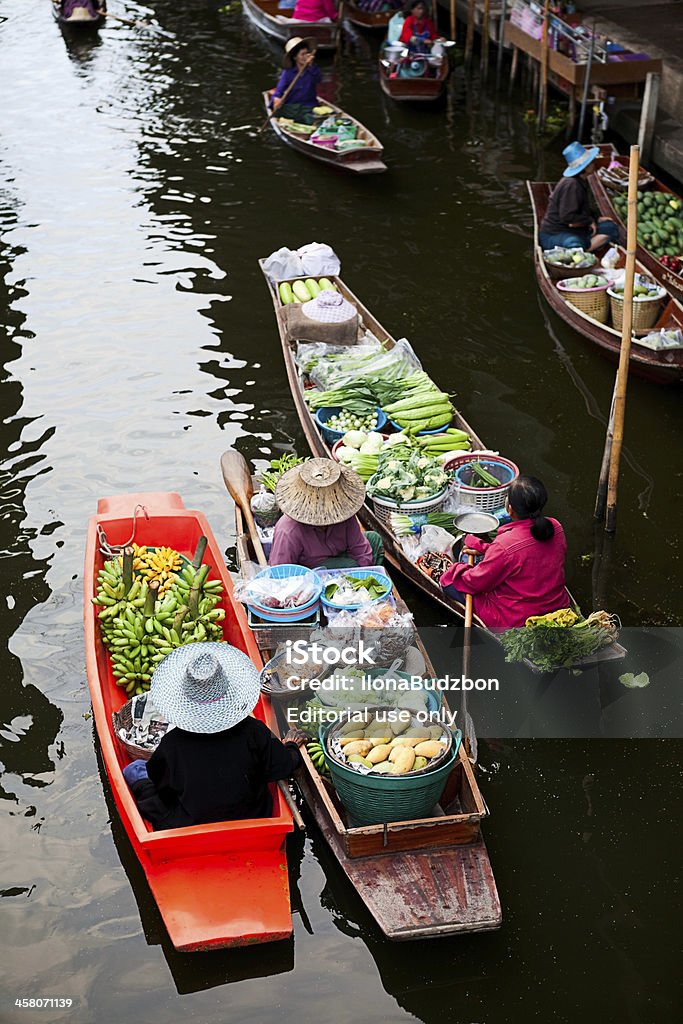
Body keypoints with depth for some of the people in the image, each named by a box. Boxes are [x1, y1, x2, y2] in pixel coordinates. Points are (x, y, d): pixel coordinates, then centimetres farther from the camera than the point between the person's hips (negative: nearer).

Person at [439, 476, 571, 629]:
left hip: (516, 621, -7)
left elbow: (476, 582, -16)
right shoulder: (556, 527, -10)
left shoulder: (505, 545, -32)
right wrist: (484, 548, 12)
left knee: (448, 580, 4)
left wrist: (454, 570, 5)